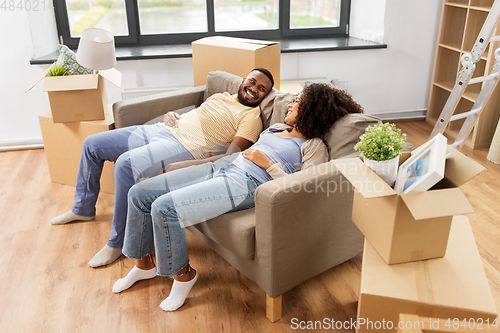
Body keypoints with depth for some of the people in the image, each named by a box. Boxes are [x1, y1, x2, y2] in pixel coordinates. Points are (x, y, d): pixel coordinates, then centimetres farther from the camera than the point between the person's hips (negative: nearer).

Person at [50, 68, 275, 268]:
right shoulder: (221, 96, 21)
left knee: (125, 164, -34)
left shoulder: (251, 117, -3)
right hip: (159, 130, 9)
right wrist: (171, 116, 4)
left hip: (184, 147, -9)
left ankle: (117, 243, -18)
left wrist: (190, 165, -27)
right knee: (92, 144, 10)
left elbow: (231, 156, -16)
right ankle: (83, 209, 28)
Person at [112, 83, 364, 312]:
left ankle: (182, 274, -1)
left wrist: (268, 164, -10)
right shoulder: (277, 128, 25)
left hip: (246, 183, -8)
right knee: (139, 194, 1)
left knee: (163, 208, -26)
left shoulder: (314, 147, 2)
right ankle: (144, 264, 19)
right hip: (221, 166, 9)